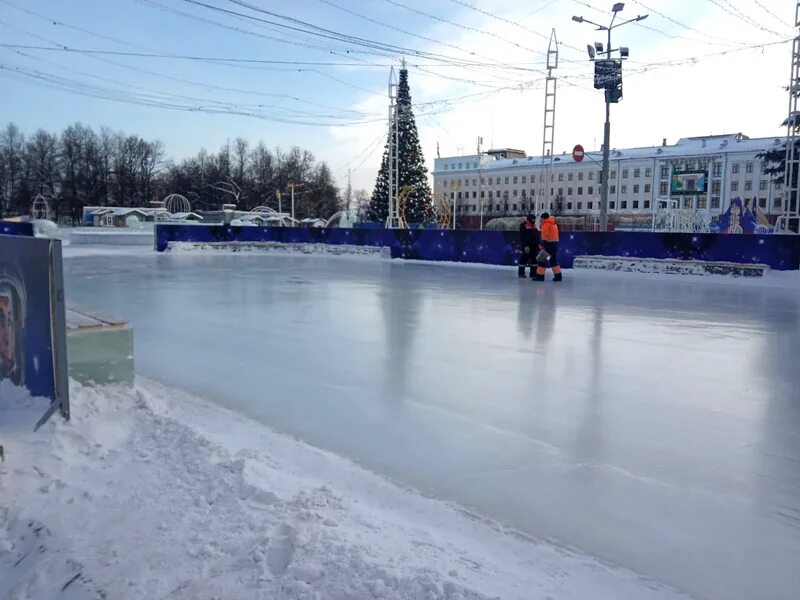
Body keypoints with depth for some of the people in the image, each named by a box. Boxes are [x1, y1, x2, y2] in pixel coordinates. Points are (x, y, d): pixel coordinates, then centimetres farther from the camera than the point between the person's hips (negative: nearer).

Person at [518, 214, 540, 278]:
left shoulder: (534, 226, 16)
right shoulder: (523, 226, -9)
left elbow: (537, 236, 22)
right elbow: (522, 237, -16)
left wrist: (538, 245, 16)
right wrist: (525, 246, -22)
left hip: (534, 246, 8)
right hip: (527, 246, -8)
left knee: (534, 259, 6)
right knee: (525, 258, -4)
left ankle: (533, 273, 10)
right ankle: (521, 272, 7)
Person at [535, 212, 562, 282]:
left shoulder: (546, 224, -10)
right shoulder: (554, 224, 17)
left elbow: (545, 236, -18)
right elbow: (554, 234, 16)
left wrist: (542, 245, -20)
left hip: (548, 244, -9)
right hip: (555, 243, 9)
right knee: (554, 260, 14)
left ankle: (540, 276, -4)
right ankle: (558, 276, 12)